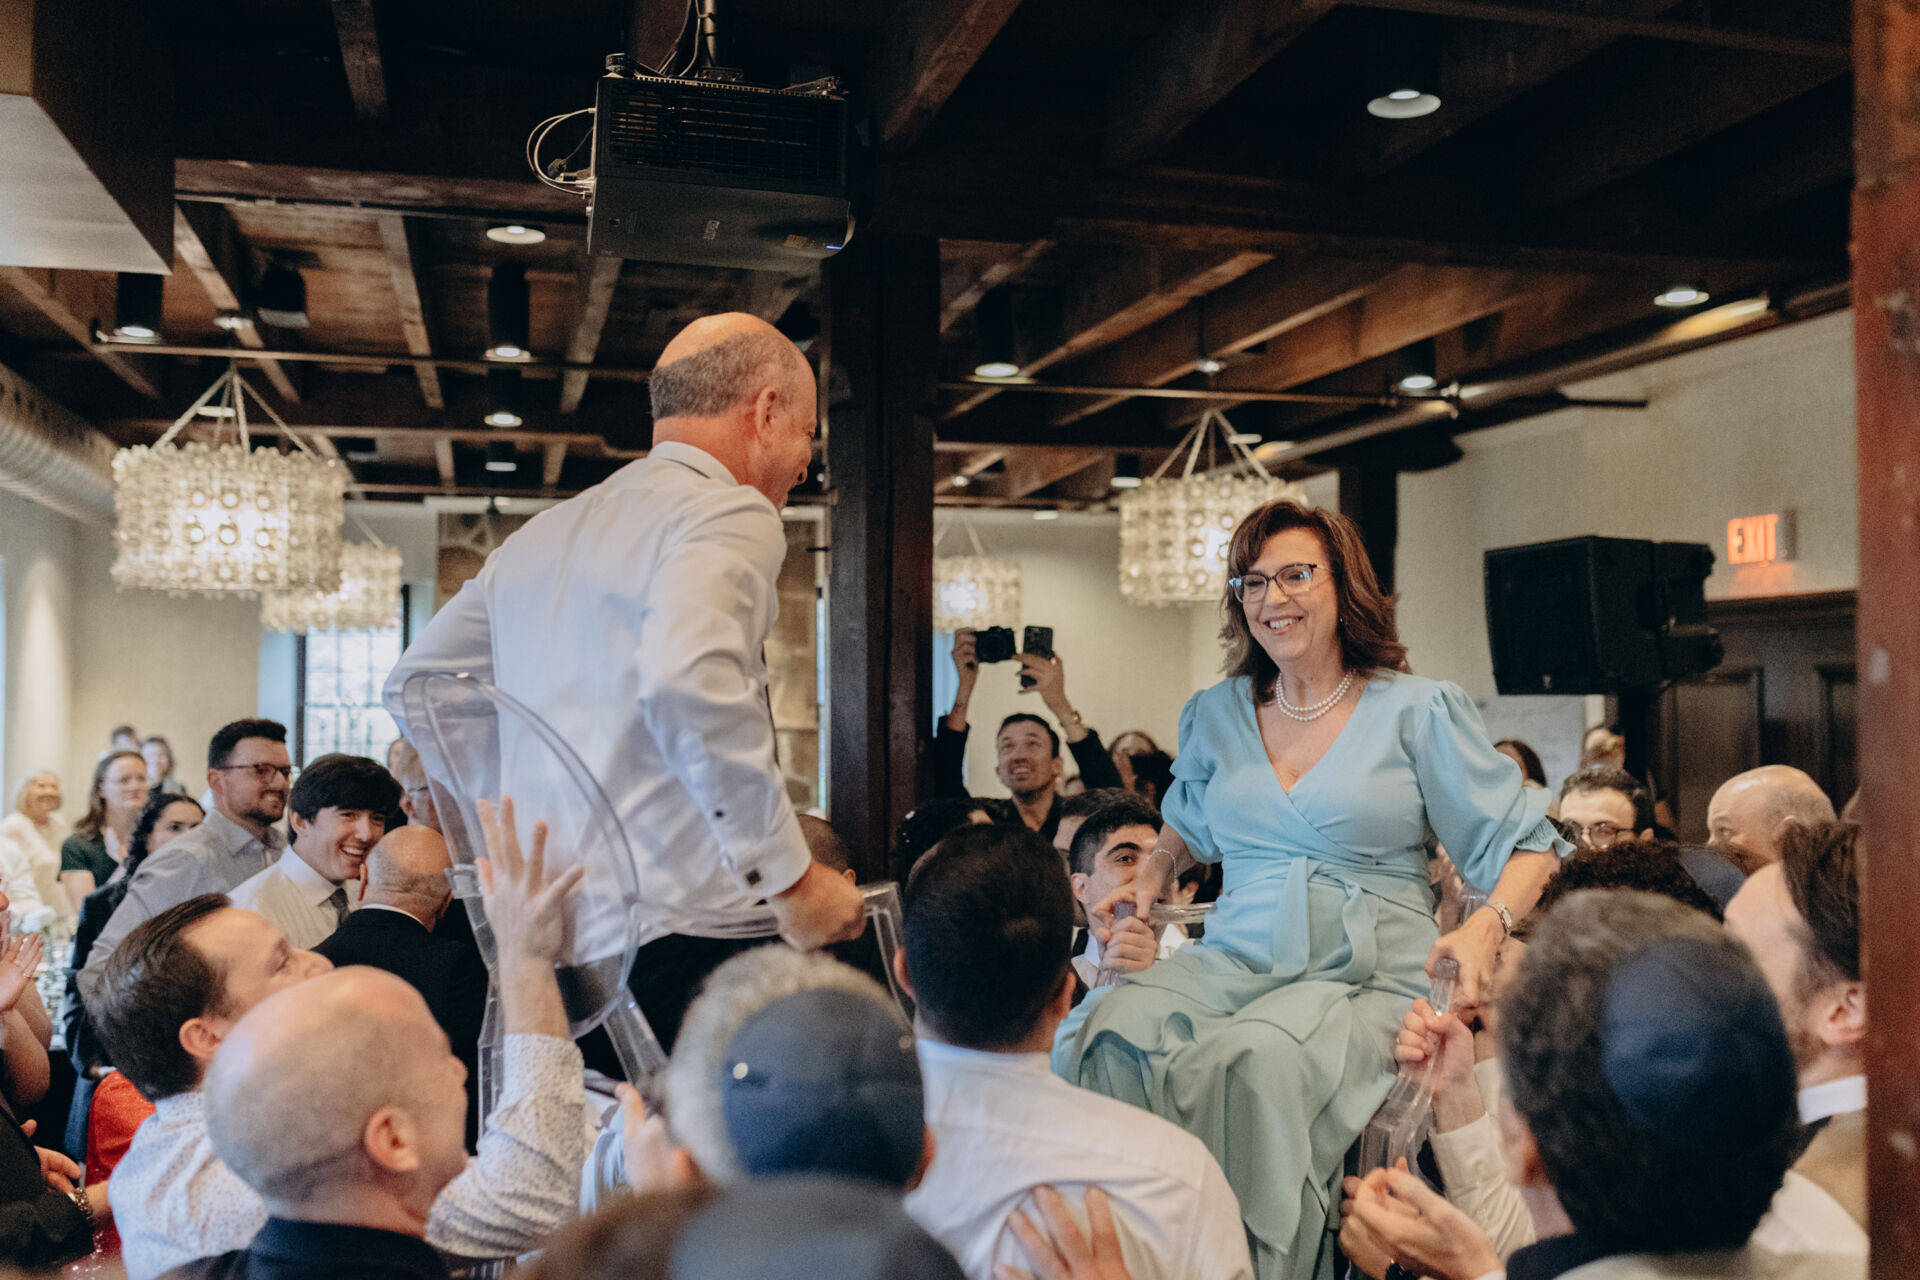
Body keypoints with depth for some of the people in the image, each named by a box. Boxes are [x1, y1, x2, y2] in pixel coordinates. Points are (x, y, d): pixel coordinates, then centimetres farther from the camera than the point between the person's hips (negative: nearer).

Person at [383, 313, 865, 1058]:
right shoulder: (728, 515, -6)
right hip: (677, 922, -8)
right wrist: (792, 879, -19)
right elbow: (689, 682, -25)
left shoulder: (540, 536, 20)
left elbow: (416, 683, 25)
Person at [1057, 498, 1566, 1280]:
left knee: (1252, 1062, -37)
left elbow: (1527, 843, 3)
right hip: (1232, 961, 4)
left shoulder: (1418, 711, 3)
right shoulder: (1216, 715, 16)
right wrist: (1148, 879, 17)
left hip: (1367, 979, -3)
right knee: (1102, 1034, -28)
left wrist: (1488, 925, -16)